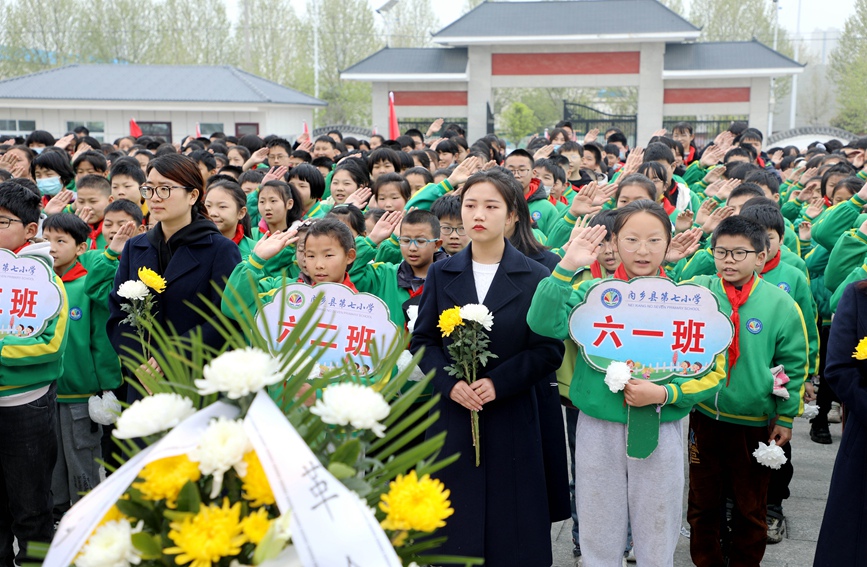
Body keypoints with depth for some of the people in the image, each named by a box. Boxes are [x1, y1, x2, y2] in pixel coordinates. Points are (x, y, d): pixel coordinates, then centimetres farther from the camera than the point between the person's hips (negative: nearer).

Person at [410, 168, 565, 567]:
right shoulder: (441, 274, 6)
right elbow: (422, 340, 4)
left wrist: (499, 382, -17)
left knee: (509, 519, 5)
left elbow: (550, 348, -6)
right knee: (455, 519, 8)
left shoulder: (535, 277, -1)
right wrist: (449, 383, -13)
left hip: (512, 417, -2)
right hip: (452, 412, 2)